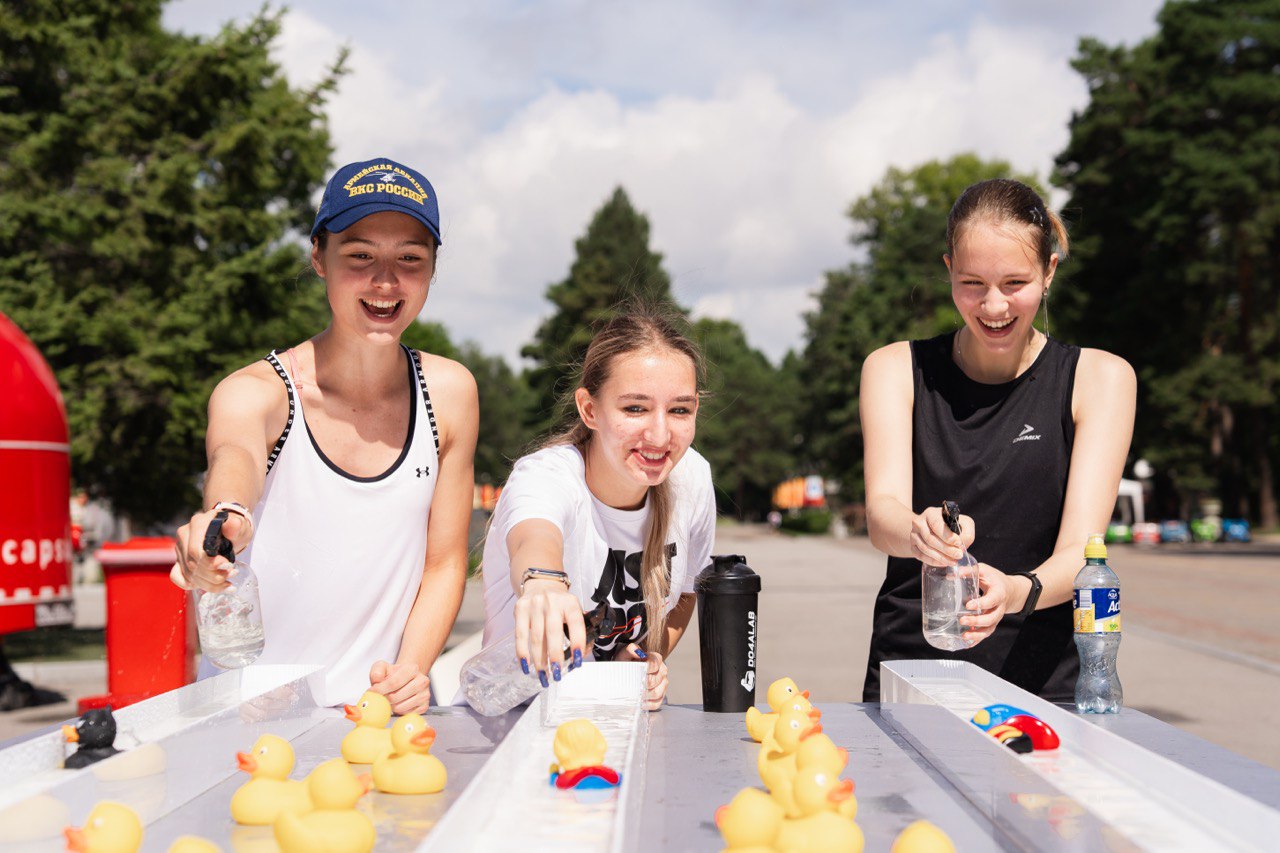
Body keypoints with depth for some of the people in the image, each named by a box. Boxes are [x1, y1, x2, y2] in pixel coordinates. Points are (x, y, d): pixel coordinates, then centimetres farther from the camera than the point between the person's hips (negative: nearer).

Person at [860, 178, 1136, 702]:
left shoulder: (1099, 377, 4)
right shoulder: (894, 369, 7)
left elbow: (1079, 550, -7)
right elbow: (882, 511, -8)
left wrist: (1017, 592, -28)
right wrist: (921, 532, -31)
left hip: (1043, 683, -1)